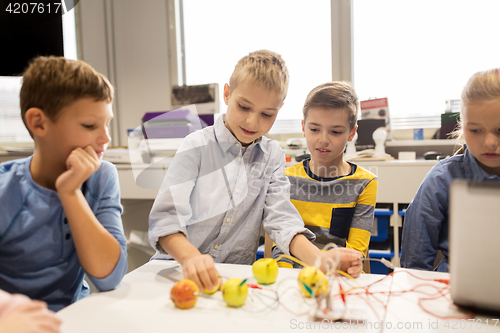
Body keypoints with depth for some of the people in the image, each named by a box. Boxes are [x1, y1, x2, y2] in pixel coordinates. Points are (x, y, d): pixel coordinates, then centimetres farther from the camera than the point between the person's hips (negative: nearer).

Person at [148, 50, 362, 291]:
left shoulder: (273, 156, 6)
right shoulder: (197, 146, -7)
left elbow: (281, 218, -2)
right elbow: (166, 216, -14)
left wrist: (317, 258, -20)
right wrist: (190, 257, -33)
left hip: (237, 274, 2)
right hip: (179, 270, -1)